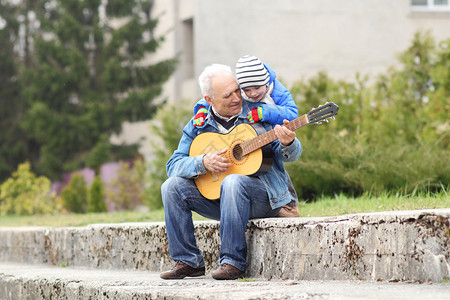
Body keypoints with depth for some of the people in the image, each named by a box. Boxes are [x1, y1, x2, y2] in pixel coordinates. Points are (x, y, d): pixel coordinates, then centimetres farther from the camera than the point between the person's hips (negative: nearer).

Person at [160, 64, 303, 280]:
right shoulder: (198, 126, 3)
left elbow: (291, 155, -5)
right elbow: (173, 165, -1)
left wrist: (288, 144, -30)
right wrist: (203, 163, -20)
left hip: (265, 197, -4)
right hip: (215, 194, 4)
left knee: (233, 182, -36)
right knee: (172, 186, -14)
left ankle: (233, 262, -29)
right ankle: (188, 261, -8)